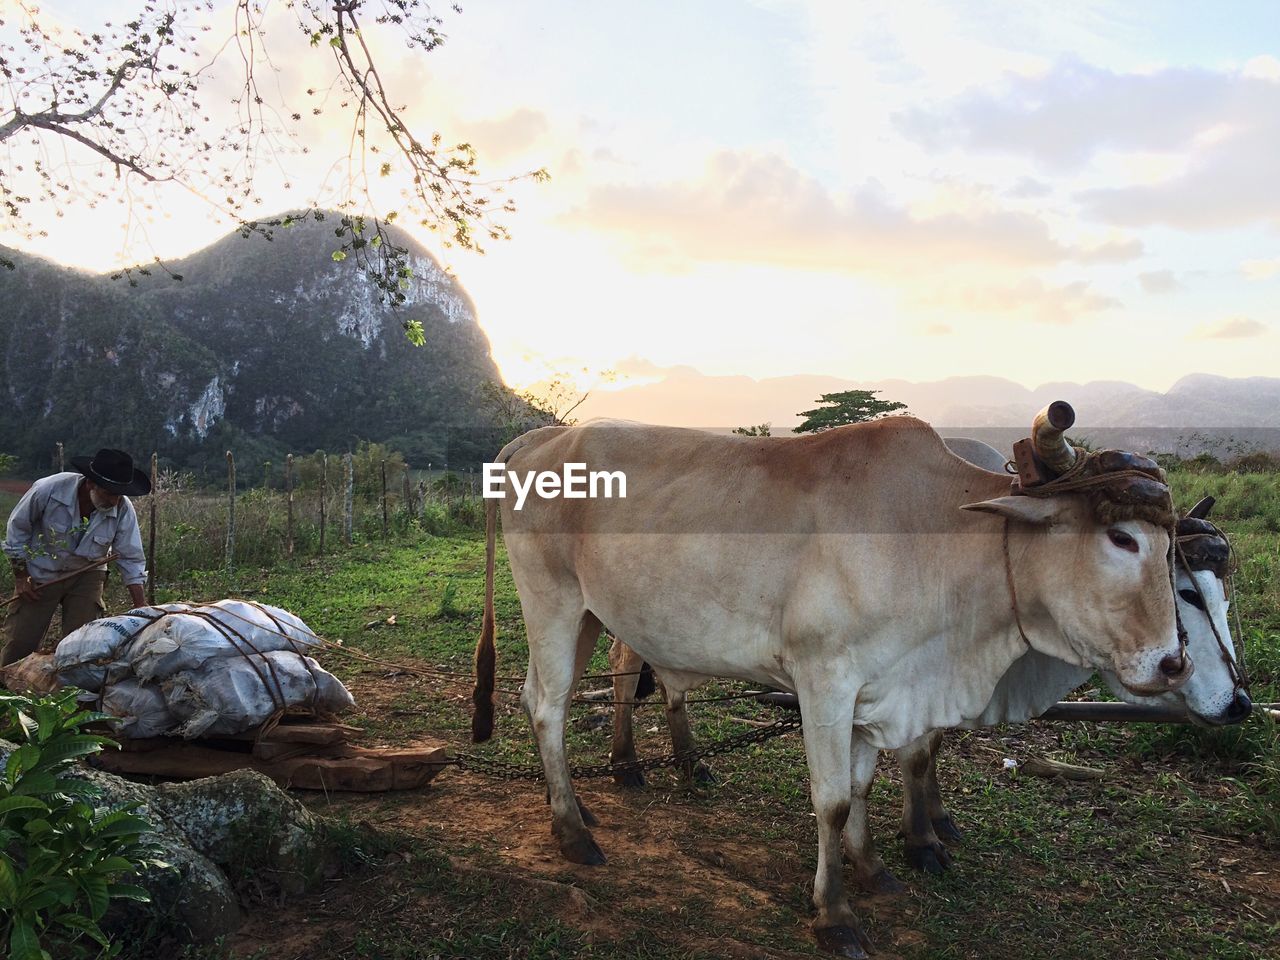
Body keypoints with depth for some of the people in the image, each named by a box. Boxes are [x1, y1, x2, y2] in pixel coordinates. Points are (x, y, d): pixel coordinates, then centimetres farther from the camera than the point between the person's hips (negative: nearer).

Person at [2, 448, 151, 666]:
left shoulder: (123, 509, -22)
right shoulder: (48, 489, -27)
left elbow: (131, 559, -14)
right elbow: (17, 528, -10)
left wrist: (141, 607, -19)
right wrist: (20, 576, -6)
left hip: (86, 576, 1)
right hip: (41, 574, -1)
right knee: (21, 641, 1)